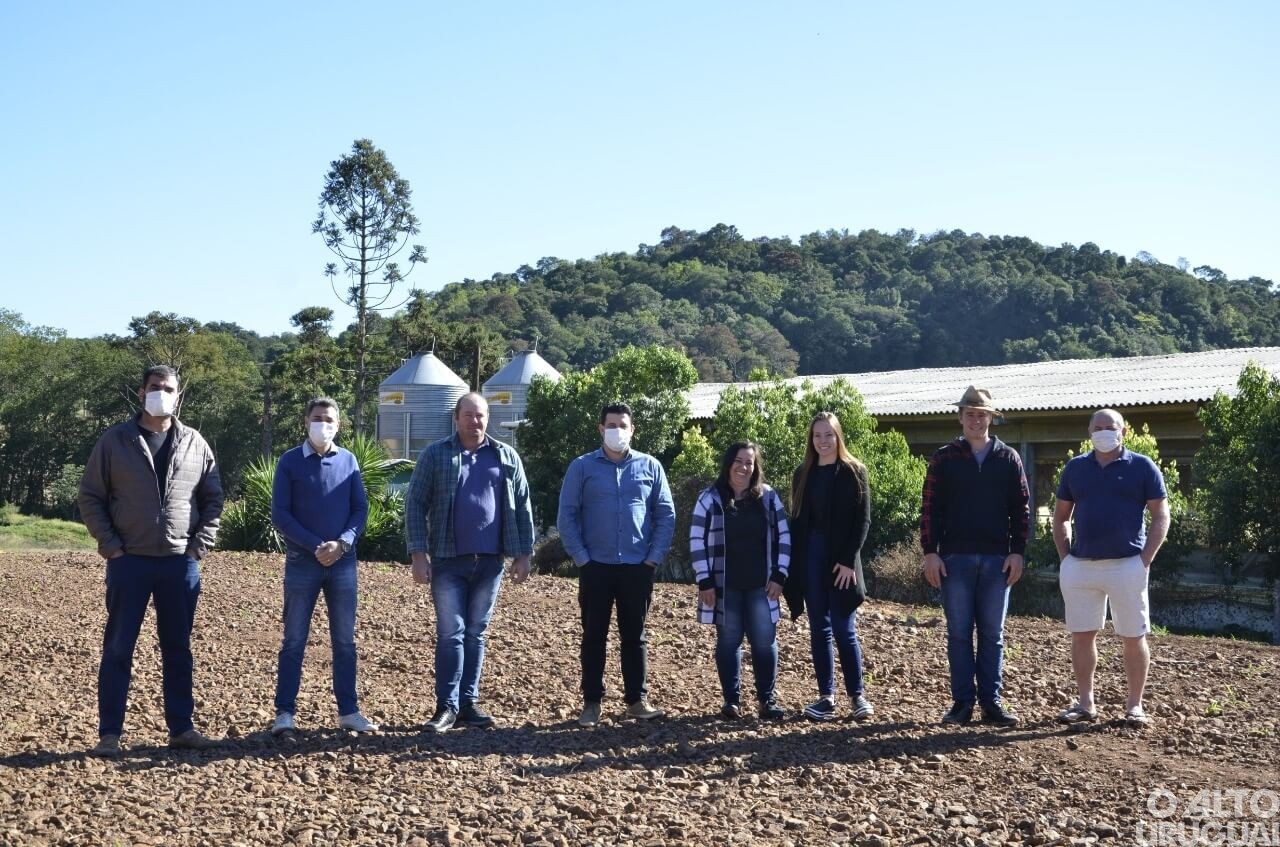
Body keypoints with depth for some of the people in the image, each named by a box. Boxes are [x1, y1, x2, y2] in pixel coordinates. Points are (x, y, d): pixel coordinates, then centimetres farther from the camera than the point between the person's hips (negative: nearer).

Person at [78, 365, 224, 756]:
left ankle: (182, 728, 18)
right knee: (118, 649, 2)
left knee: (178, 649, 9)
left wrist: (200, 545, -1)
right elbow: (90, 497, 1)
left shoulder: (195, 444, 5)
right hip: (129, 562, -2)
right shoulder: (115, 440, -1)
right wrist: (110, 545, -7)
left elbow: (213, 499, 10)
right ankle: (109, 733, 9)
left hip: (181, 563, 2)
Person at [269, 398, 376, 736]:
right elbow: (279, 514, -5)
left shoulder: (348, 460, 5)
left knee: (345, 641, 7)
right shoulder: (289, 462, -2)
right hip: (301, 564, -2)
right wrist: (316, 546, -15)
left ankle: (348, 711, 14)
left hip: (343, 563, 2)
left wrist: (342, 543, -13)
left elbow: (361, 508, 5)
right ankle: (285, 712, 7)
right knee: (294, 641, 2)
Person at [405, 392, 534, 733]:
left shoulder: (506, 457, 8)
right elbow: (415, 505, -3)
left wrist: (523, 554, 4)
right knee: (451, 633, -3)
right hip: (448, 561, -3)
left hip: (489, 562, 3)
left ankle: (468, 703, 17)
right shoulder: (435, 456, 0)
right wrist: (419, 554, -11)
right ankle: (447, 706, 2)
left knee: (477, 634, 9)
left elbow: (522, 507, 9)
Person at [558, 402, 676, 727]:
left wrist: (655, 556, -2)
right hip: (596, 566, -1)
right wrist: (581, 557, -7)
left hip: (638, 567, 1)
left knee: (635, 635, 9)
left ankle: (638, 700, 18)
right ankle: (591, 702, 12)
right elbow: (567, 515, 0)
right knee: (594, 636, 4)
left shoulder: (650, 466, 4)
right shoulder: (582, 467, 1)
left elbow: (666, 514, 6)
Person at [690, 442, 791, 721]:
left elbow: (783, 537, 6)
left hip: (761, 586, 2)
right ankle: (731, 700, 14)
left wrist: (779, 576, -2)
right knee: (728, 642, 5)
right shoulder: (710, 498, -4)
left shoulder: (769, 497, 4)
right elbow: (697, 542, -4)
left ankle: (767, 700, 12)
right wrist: (705, 582, -8)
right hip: (725, 587, -2)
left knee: (765, 642, 2)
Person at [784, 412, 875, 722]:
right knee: (819, 630, 5)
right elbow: (797, 521, 11)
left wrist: (849, 560, -14)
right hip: (810, 558, 4)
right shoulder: (802, 474, 11)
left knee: (844, 630, -4)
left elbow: (862, 520, -5)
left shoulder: (854, 472, -1)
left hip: (841, 560, -4)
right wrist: (795, 563, 3)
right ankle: (826, 696, 10)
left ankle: (857, 695, 5)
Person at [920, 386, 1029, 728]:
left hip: (997, 559, 1)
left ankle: (991, 702, 11)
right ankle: (962, 703, 8)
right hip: (955, 558, -1)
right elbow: (930, 508, 2)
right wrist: (930, 552, -5)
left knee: (993, 633, 5)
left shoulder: (1008, 458, 7)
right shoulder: (944, 458, 4)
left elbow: (1021, 508, 7)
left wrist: (1017, 552, -2)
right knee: (959, 632, 3)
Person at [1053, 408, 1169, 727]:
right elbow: (1061, 517, 16)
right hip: (1079, 567, 3)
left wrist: (1145, 560, -8)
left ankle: (1135, 705, 14)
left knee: (1134, 638, 4)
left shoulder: (1142, 467, 0)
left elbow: (1161, 517, 0)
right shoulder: (1075, 468, 9)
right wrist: (1065, 557, 5)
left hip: (1127, 566, -3)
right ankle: (1085, 702, 18)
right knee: (1081, 636, 7)